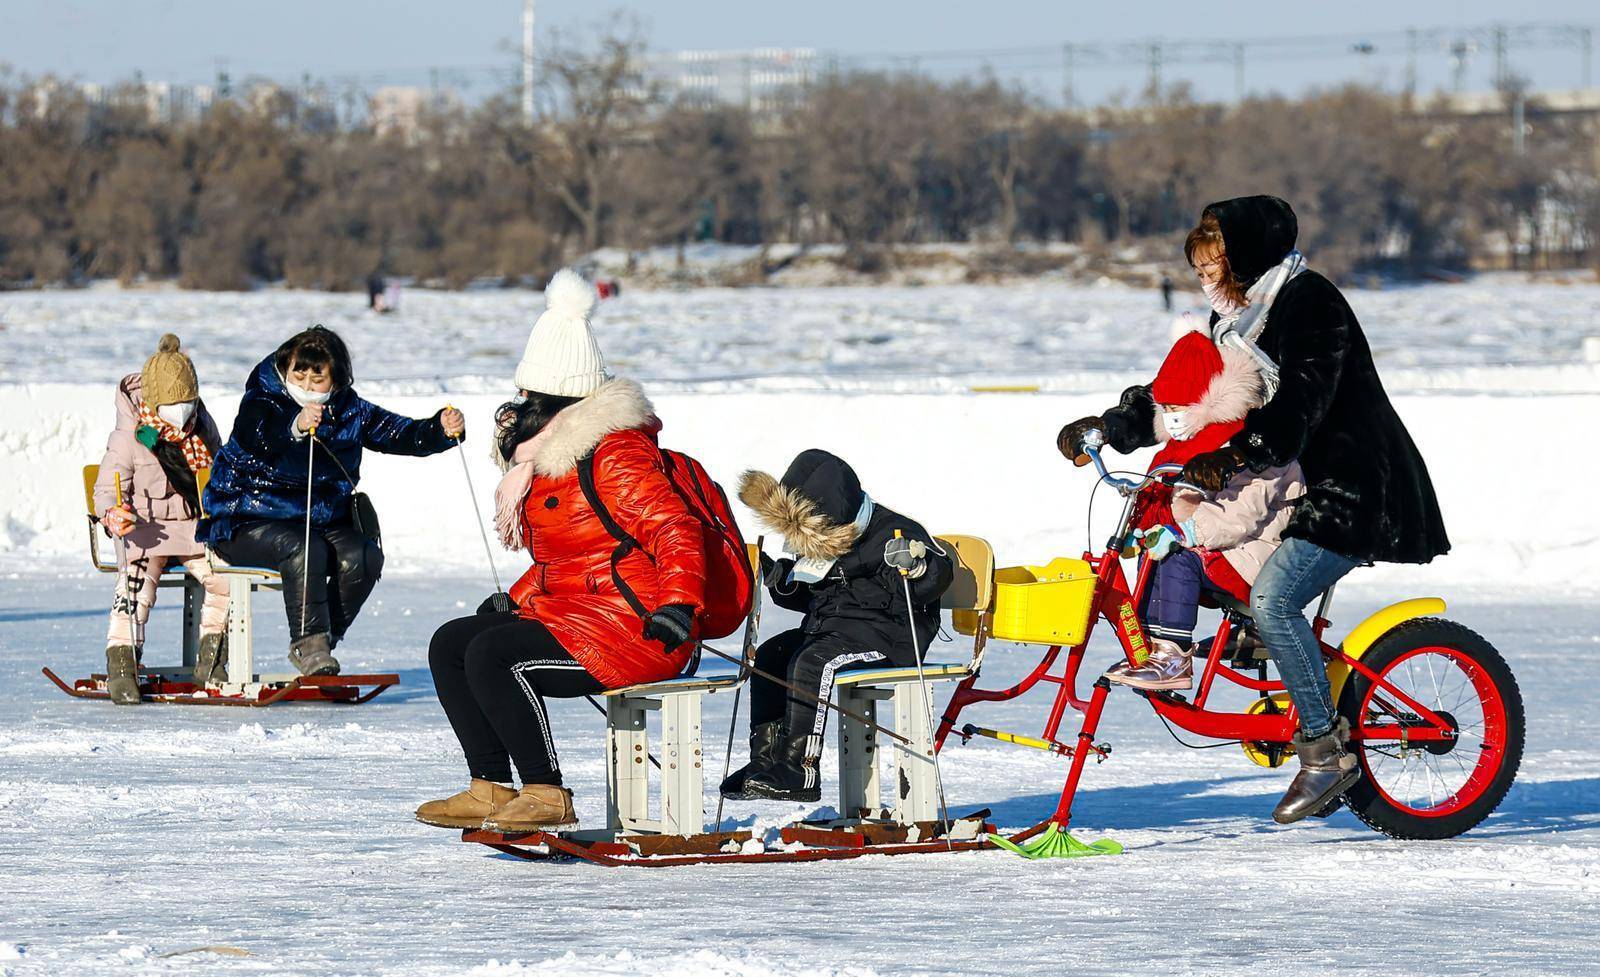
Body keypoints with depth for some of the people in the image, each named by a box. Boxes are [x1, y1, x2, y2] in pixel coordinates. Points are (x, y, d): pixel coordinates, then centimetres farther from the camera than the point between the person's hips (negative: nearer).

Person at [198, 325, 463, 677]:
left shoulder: (348, 411, 4)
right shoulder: (260, 402, -12)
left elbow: (400, 433, -1)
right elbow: (253, 438, -36)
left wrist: (441, 430, -23)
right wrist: (295, 427, -58)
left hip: (321, 520, 5)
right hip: (249, 524, -5)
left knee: (364, 556, -21)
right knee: (304, 549, -34)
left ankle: (320, 641, -7)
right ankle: (308, 642, -27)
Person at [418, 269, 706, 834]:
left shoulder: (616, 455, -14)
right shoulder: (549, 459, 18)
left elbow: (674, 529, -23)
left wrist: (679, 605, -34)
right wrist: (517, 598, 16)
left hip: (629, 631, -11)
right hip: (564, 612, 11)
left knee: (492, 656, -25)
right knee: (450, 644, 7)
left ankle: (547, 794, -17)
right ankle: (490, 788, 3)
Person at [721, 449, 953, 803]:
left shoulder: (892, 532, -14)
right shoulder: (818, 541, 11)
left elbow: (940, 573, -18)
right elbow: (811, 597, 24)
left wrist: (914, 564, -38)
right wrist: (783, 584, 5)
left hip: (885, 634, -9)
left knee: (810, 664, -29)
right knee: (768, 657, -4)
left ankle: (800, 770, -29)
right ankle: (766, 758, -2)